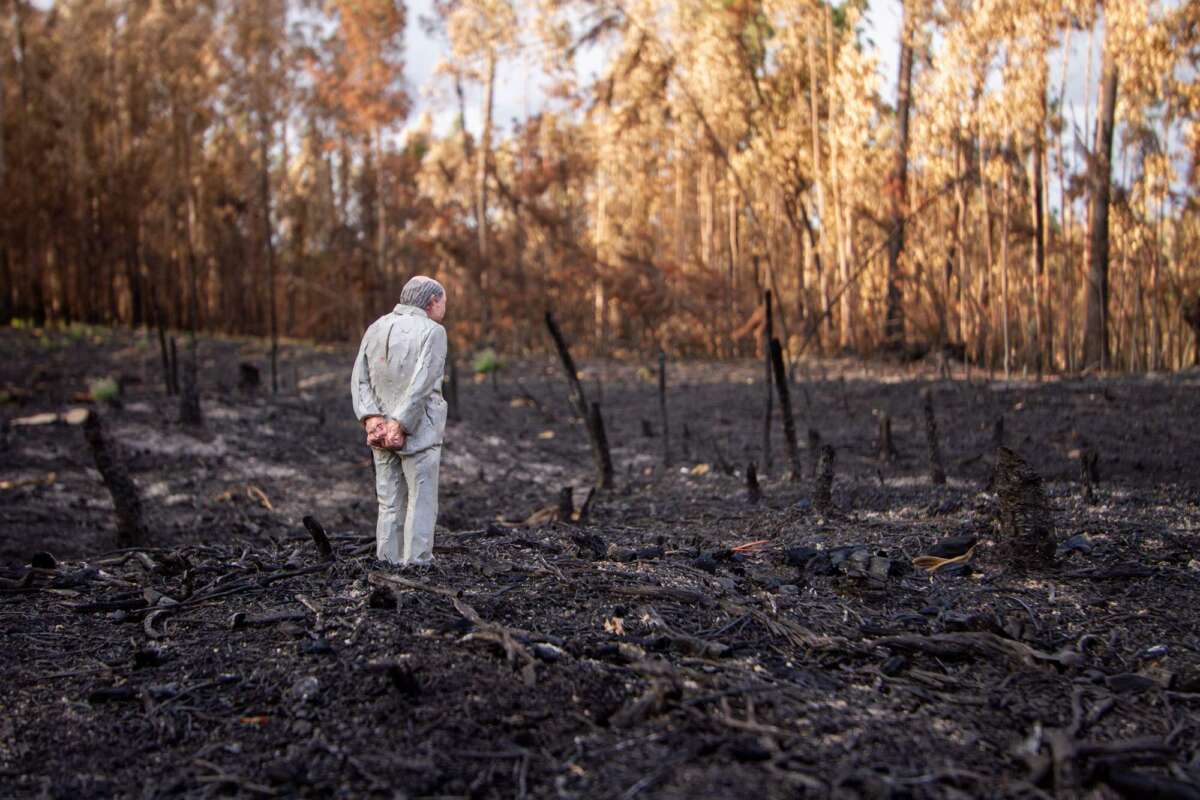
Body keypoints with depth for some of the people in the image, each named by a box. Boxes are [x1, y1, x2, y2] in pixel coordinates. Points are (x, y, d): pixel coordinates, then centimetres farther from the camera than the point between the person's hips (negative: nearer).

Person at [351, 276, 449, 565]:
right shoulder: (432, 332, -10)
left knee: (390, 508, 12)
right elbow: (421, 384, -20)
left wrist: (371, 419, -9)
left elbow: (359, 379, 1)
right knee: (421, 507, 2)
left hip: (380, 431, 6)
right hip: (417, 434, -6)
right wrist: (400, 425, -20)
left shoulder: (376, 328, 9)